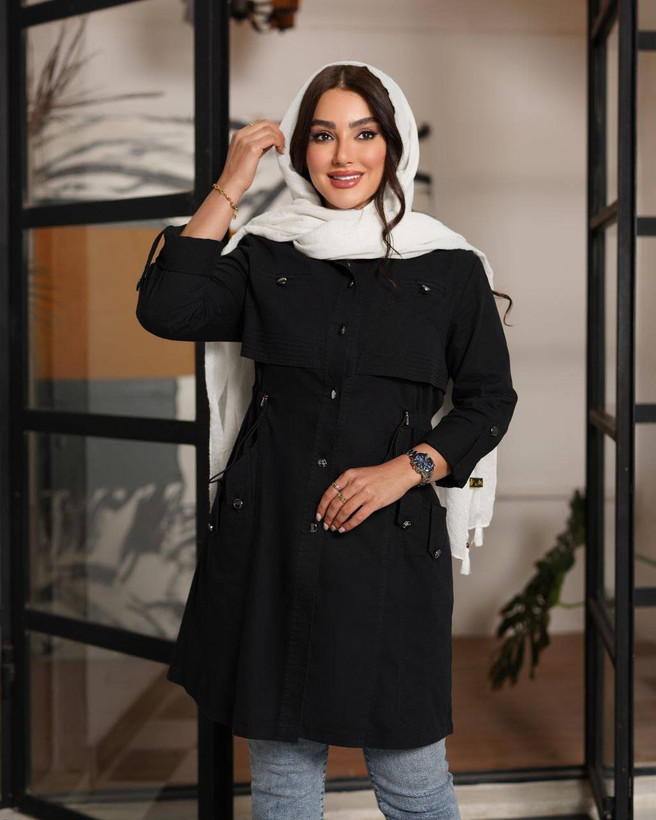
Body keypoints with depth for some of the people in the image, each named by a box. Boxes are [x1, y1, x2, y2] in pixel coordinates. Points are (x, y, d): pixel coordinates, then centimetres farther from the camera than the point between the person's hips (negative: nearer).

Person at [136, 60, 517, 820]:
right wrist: (229, 187, -8)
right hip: (271, 533, 2)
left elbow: (490, 400, 6)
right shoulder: (263, 255, 6)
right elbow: (165, 310, -10)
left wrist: (406, 469, -9)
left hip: (393, 537, -1)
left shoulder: (450, 267, 3)